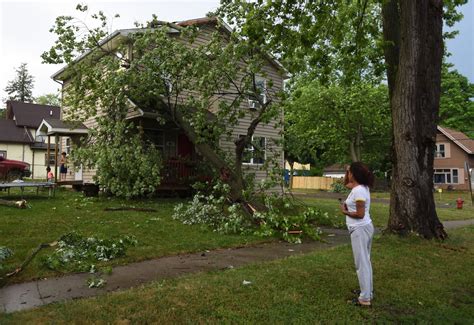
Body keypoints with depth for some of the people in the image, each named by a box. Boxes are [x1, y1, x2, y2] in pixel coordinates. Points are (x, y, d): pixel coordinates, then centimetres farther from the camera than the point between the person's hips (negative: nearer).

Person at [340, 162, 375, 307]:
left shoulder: (358, 191, -22)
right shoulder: (361, 187, 7)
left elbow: (360, 214, -24)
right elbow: (345, 184, 25)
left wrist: (345, 211, -11)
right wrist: (347, 171, 9)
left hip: (360, 230, -10)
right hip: (365, 228, 10)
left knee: (361, 263, -3)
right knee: (365, 261, 19)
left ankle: (365, 298, 4)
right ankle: (368, 291, 31)